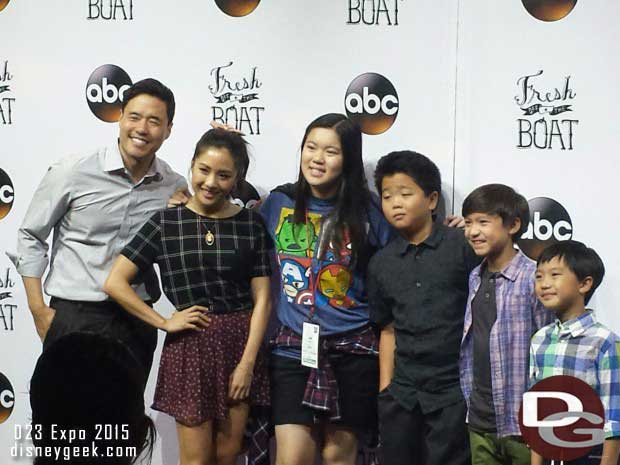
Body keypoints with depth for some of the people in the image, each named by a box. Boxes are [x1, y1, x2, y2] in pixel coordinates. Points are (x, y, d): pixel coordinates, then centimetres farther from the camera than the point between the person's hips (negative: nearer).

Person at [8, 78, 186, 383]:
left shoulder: (175, 186, 1)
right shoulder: (73, 172, -7)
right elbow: (30, 237, 1)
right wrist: (39, 310, -3)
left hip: (137, 320, 3)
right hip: (74, 317, -3)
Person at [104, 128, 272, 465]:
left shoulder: (250, 224, 2)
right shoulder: (165, 222, -2)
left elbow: (262, 299, 0)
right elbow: (115, 283, -3)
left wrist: (247, 363, -7)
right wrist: (165, 322, -7)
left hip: (240, 345, 2)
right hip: (188, 347, -2)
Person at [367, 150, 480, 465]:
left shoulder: (462, 247, -5)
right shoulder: (381, 263, 8)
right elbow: (388, 329, 12)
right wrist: (385, 389, 8)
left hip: (455, 389, -4)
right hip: (402, 391, 4)